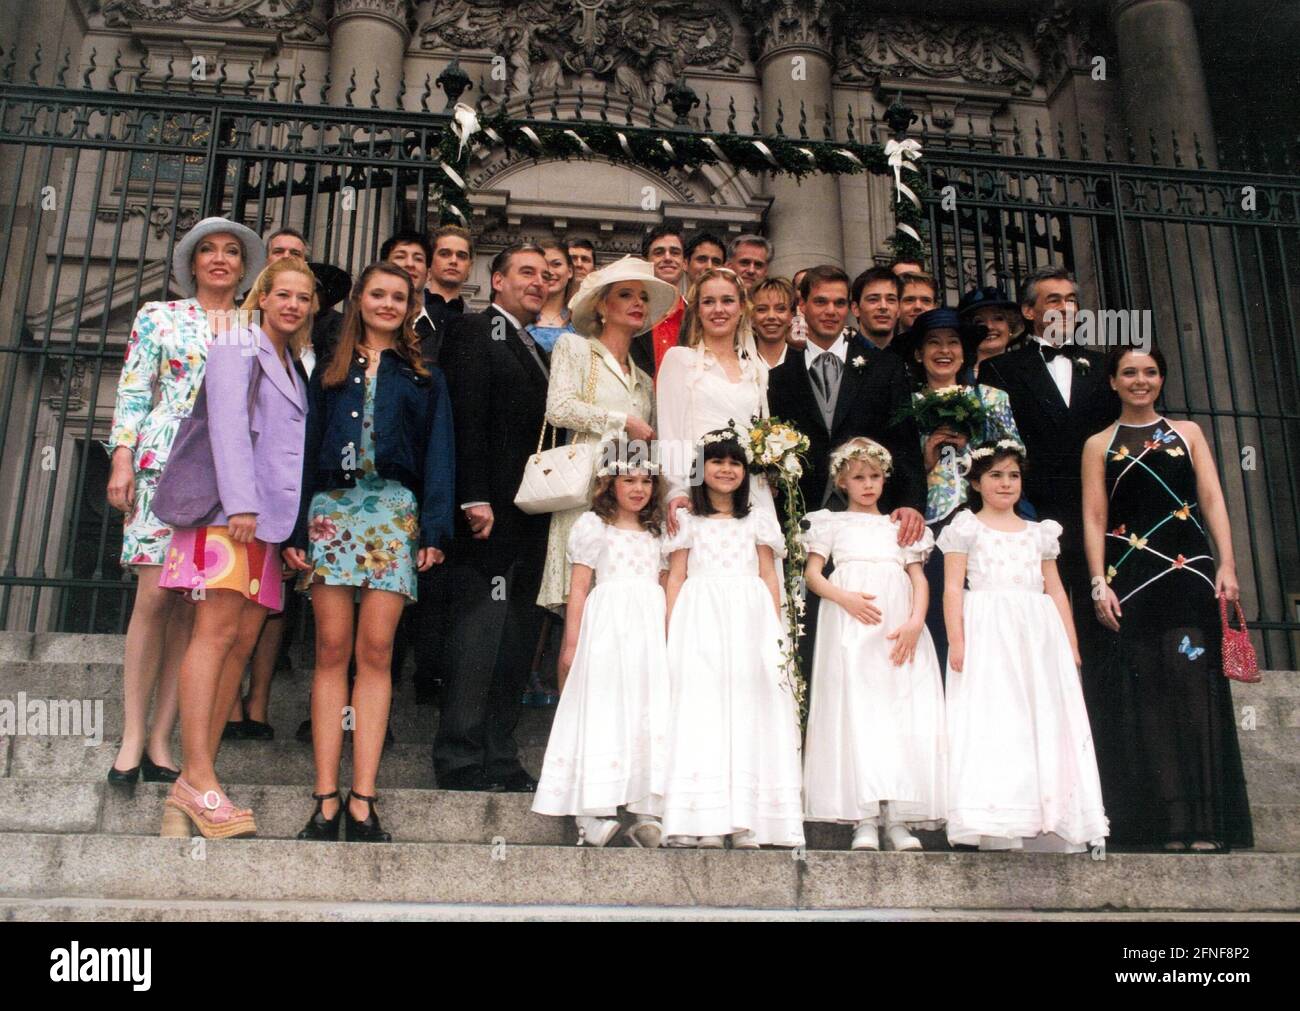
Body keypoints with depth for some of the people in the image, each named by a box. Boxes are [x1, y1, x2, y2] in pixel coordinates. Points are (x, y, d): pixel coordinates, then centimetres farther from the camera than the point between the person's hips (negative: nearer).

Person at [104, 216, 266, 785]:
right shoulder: (158, 317, 12)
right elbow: (133, 393, 6)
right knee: (155, 595, -10)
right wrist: (122, 458, -5)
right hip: (165, 462, -2)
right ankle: (132, 738, -3)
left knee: (194, 607, -2)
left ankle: (160, 741, 3)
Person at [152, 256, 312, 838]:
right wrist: (240, 502, -19)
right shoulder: (238, 346, 5)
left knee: (242, 642, -1)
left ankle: (193, 784, -1)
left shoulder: (292, 365, 25)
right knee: (217, 631, -15)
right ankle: (198, 779, -16)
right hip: (229, 505, -7)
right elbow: (227, 422, -8)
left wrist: (294, 524, 12)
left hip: (269, 515, 7)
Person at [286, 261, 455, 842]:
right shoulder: (329, 374, 19)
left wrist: (435, 528, -5)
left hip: (394, 510, -1)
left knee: (375, 651, -7)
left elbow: (438, 456, 9)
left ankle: (361, 801, -6)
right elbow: (306, 449, 13)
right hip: (330, 507, 1)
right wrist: (296, 528, 2)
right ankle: (326, 801, -4)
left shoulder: (425, 378, 16)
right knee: (332, 649, -4)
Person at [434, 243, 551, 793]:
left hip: (532, 518, 8)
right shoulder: (475, 331, 0)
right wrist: (474, 498, -18)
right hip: (492, 511, -8)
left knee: (516, 642, 8)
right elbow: (467, 416, -11)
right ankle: (460, 761, 3)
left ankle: (499, 758, 15)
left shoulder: (539, 351, 23)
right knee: (479, 634, -5)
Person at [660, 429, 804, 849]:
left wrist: (776, 632, 3)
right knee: (701, 707, -8)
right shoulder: (687, 520, 13)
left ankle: (747, 821, -4)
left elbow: (770, 578, 12)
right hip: (700, 620, -1)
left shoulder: (758, 519, 16)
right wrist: (674, 633, -4)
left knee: (748, 707, -5)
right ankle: (704, 821, -10)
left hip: (750, 619, 1)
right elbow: (675, 578, 8)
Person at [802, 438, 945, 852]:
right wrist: (845, 598, -14)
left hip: (900, 630, 3)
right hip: (850, 627, -3)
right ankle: (864, 820, -11)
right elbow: (812, 573, 6)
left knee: (906, 715, -7)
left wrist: (915, 622, -6)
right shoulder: (833, 523, 16)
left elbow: (919, 577, 13)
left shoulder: (900, 526, 22)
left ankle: (898, 818, -5)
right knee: (855, 713, -11)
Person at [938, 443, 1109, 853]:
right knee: (992, 722, -12)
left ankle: (1047, 826, 2)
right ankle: (999, 828, -14)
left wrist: (1071, 645, 10)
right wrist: (956, 641, -12)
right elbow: (953, 588, 0)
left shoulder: (1039, 533, 21)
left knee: (1045, 721, -1)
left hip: (1038, 634, 4)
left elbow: (1055, 591, 18)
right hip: (987, 634, -4)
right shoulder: (967, 527, 8)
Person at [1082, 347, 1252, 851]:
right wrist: (1100, 583, -7)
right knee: (1145, 695, -2)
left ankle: (1203, 823, -3)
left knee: (1193, 686, -6)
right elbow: (1093, 518, 4)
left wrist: (1226, 565, -6)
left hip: (1189, 573, 1)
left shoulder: (1188, 432, 15)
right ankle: (1167, 824, 2)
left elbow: (1212, 499, 7)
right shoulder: (1099, 445, 12)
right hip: (1130, 579, 0)